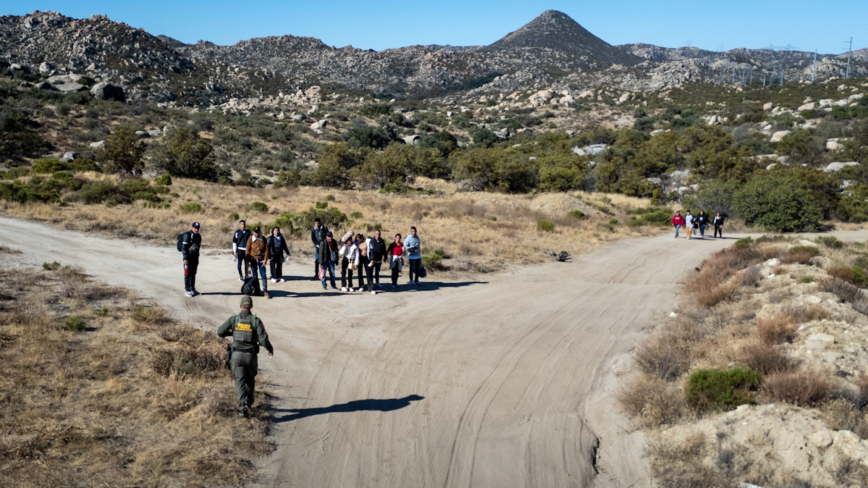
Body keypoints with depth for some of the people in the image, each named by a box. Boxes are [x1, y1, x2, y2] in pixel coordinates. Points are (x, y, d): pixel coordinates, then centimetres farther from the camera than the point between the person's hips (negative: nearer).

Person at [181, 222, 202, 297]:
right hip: (188, 257, -7)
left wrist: (197, 258, 17)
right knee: (188, 274, -4)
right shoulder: (187, 235, -14)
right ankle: (187, 290, 1)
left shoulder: (198, 236, 11)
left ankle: (192, 289, 17)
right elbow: (184, 247, -17)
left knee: (193, 273, 10)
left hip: (195, 257, 7)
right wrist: (185, 259, -22)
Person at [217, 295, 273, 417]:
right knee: (250, 380, 23)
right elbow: (263, 339, -14)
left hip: (237, 355, 0)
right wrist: (270, 349, 6)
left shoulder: (234, 319, -4)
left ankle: (243, 407, -17)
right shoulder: (256, 320, -9)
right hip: (251, 356, 0)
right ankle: (249, 403, 36)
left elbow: (220, 332, -5)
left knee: (240, 381, 1)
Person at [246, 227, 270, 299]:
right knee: (254, 276, 6)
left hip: (261, 260, 0)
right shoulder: (250, 239, -1)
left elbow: (266, 249, 1)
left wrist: (265, 259, -9)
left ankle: (265, 291, -5)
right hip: (253, 259, 0)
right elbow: (248, 250, 1)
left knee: (263, 275, -6)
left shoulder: (263, 239, 1)